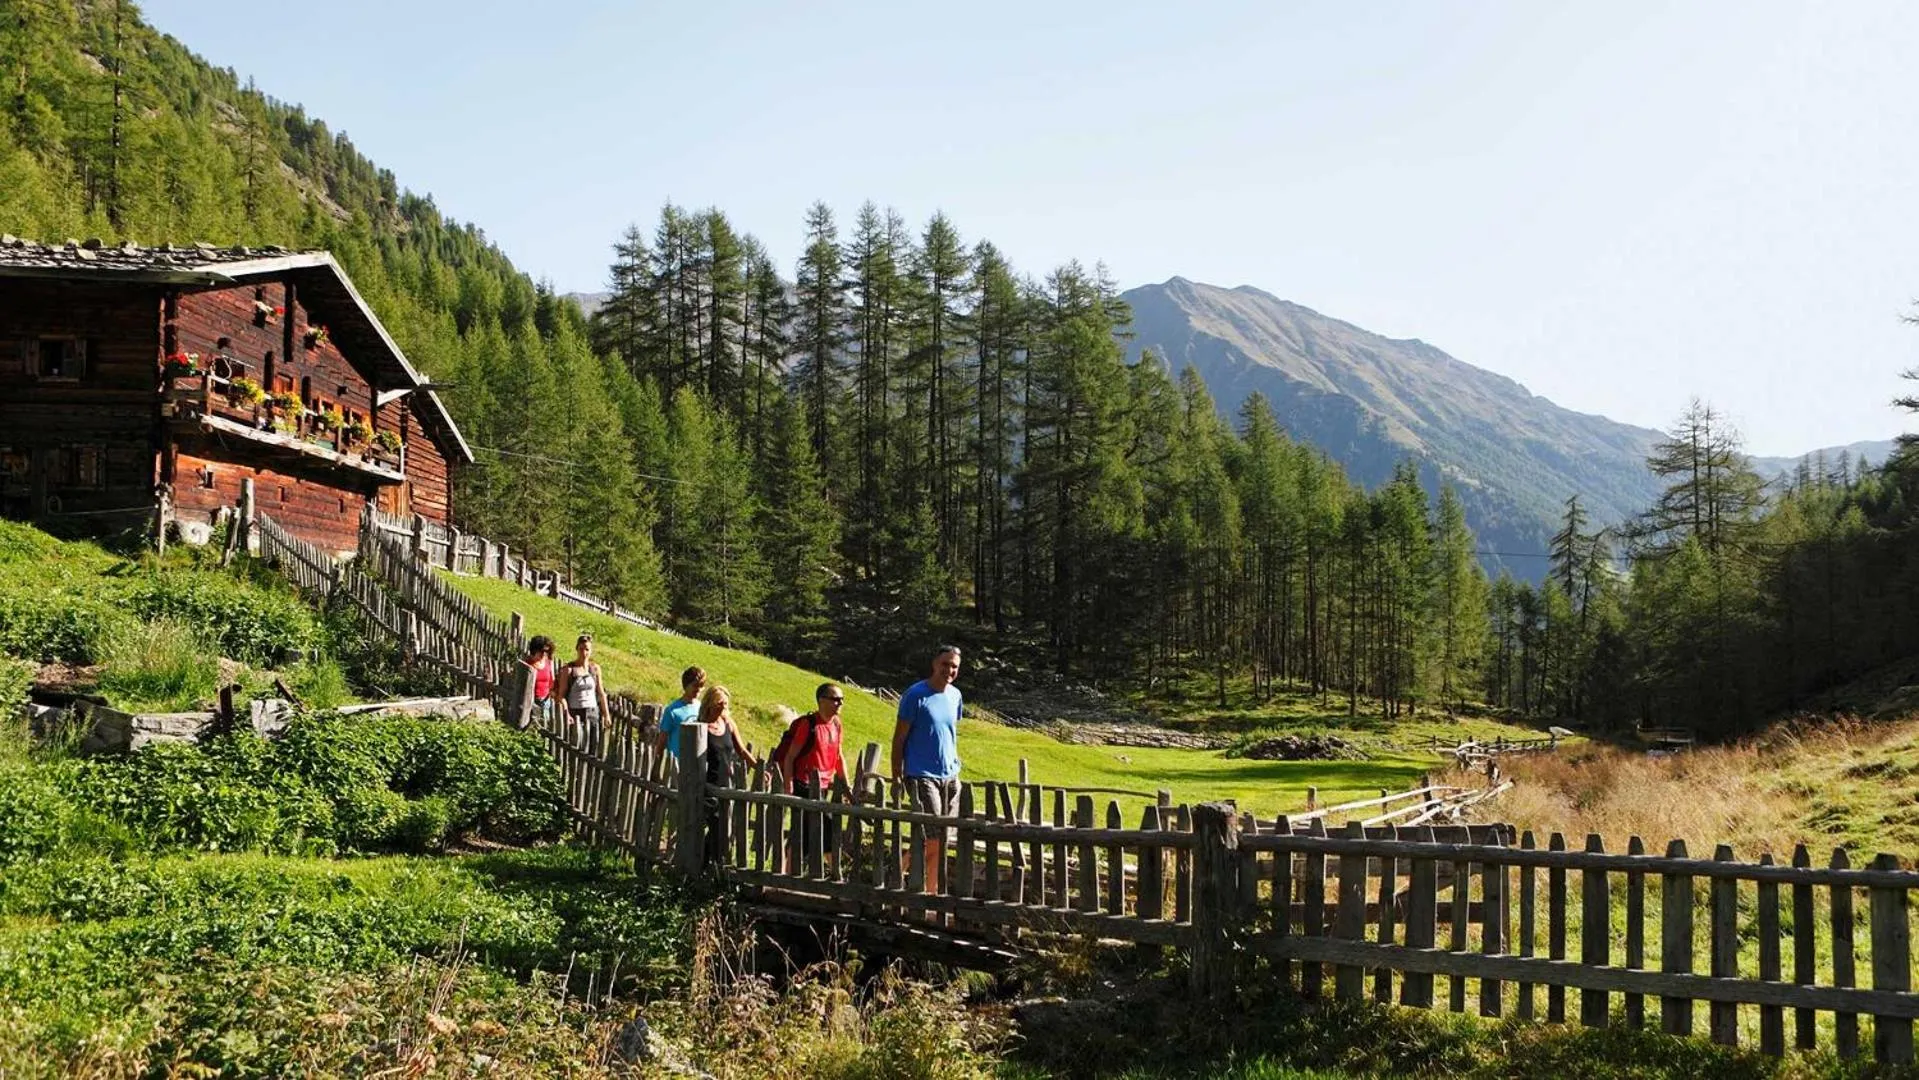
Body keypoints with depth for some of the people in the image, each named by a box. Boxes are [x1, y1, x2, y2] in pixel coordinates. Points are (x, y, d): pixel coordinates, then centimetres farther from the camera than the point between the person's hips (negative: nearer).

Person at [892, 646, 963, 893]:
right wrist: (896, 777, -8)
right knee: (931, 840, -13)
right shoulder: (916, 695, -9)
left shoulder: (955, 695, 10)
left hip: (950, 776, 6)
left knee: (941, 841, 7)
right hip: (922, 776, -6)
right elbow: (899, 738, -6)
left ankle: (932, 893, 14)